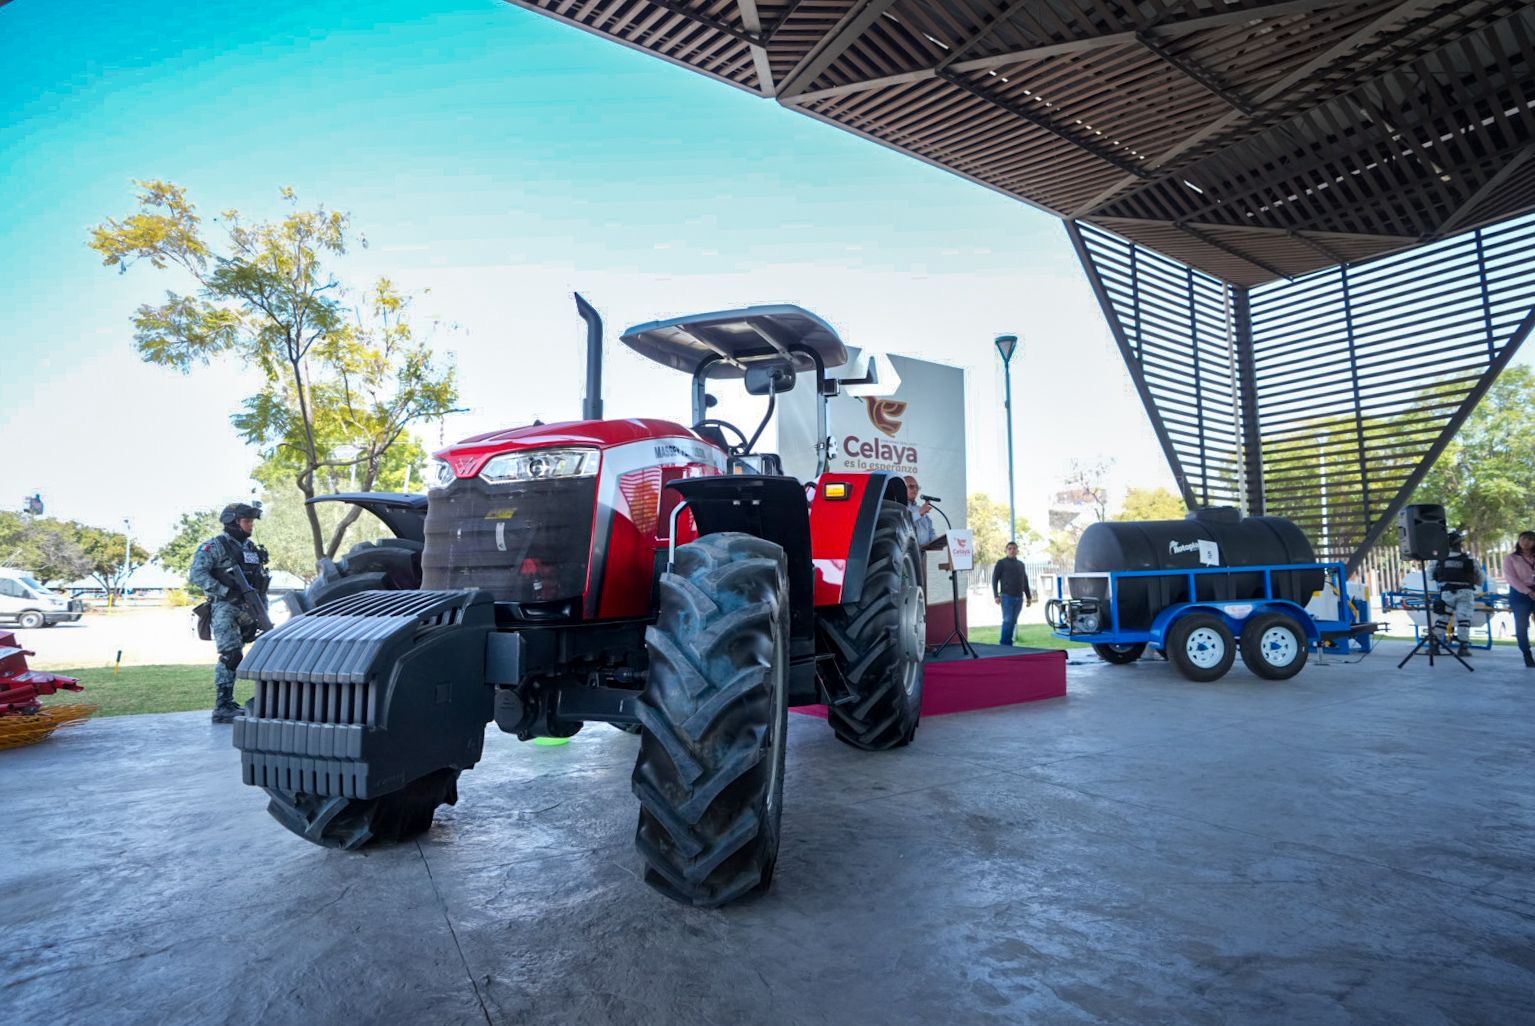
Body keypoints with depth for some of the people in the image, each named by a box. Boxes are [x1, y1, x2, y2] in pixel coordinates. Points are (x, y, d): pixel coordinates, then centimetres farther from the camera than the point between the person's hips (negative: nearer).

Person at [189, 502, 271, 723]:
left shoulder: (252, 548, 19)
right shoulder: (215, 546, -4)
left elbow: (261, 583, 22)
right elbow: (197, 574, -16)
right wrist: (226, 591, -22)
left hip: (246, 611, 7)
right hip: (224, 608, -7)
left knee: (234, 657, 10)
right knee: (230, 655, -13)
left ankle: (228, 704, 17)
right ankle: (221, 708, -8)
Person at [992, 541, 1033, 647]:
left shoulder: (1021, 564, 17)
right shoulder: (1001, 563, 1)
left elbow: (1025, 581, 22)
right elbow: (994, 579, -3)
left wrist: (1029, 596, 18)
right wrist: (996, 595, -12)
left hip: (1019, 598, 5)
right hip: (1007, 597, -5)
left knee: (1013, 622, 7)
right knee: (1008, 621, -11)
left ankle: (1009, 643, 12)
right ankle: (1005, 644, -5)